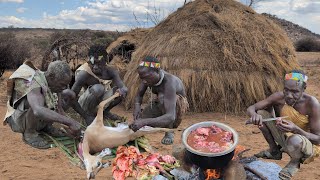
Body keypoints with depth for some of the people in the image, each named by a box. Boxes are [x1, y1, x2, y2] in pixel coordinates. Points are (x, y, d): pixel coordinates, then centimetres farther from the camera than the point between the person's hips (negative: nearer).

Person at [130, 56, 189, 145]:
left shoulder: (169, 82, -40)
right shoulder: (149, 75, -22)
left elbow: (170, 117, -49)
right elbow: (139, 95, -8)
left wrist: (145, 122, -59)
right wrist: (137, 106, -31)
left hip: (178, 103, -6)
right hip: (161, 104, 6)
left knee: (162, 96, -39)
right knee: (138, 121, -12)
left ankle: (169, 132, -20)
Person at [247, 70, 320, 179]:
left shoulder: (311, 103, -28)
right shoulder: (280, 97, -18)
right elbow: (251, 108, -16)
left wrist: (295, 129, -43)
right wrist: (254, 115, -42)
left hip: (308, 143, -4)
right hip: (285, 137, 4)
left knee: (294, 140, -40)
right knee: (262, 113, -13)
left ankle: (295, 162, 0)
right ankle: (275, 151, 9)